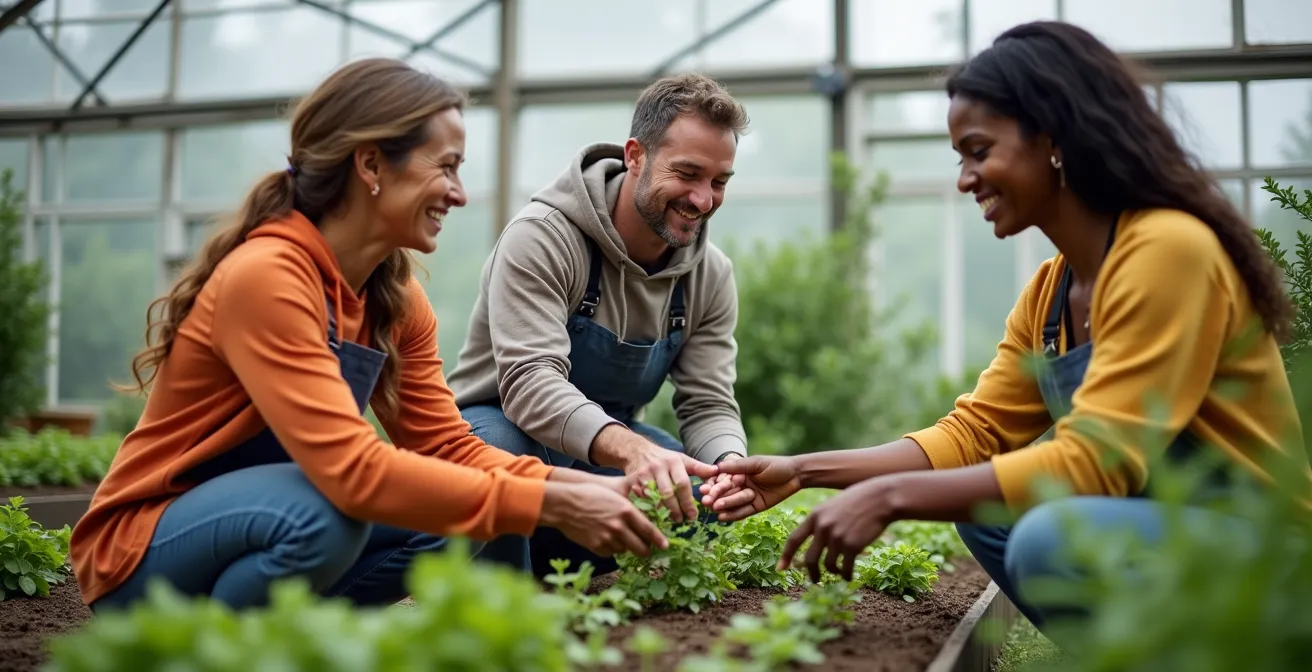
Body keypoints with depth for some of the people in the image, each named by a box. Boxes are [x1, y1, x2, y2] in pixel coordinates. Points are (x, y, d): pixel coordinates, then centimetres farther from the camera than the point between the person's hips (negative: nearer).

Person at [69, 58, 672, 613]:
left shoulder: (396, 297, -1)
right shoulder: (266, 277, -27)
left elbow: (445, 447, -3)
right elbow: (352, 469, -36)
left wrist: (579, 486, -18)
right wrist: (549, 505, -34)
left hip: (266, 518, 7)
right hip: (141, 549, -7)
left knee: (458, 515, -12)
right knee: (326, 511, -35)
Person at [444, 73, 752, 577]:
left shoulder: (711, 275, -6)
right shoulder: (541, 237, -23)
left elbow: (708, 405, -7)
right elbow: (529, 380, -35)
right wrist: (630, 448, -53)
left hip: (609, 451, 6)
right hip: (501, 426, -5)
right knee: (496, 448, -38)